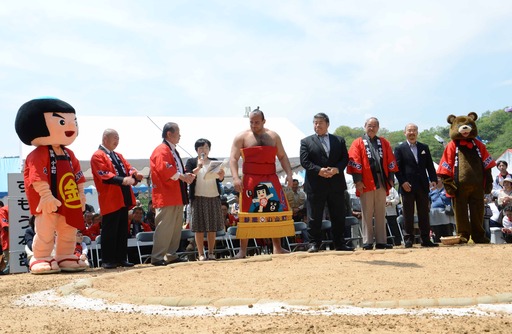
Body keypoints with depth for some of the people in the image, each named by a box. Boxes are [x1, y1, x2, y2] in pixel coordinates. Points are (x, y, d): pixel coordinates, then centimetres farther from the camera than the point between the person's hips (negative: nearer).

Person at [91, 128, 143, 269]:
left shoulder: (118, 156, 21)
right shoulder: (98, 156, -4)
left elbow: (128, 168, 12)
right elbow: (104, 175, -17)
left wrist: (135, 175, -13)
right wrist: (122, 180, -30)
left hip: (123, 199, 8)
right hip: (110, 200, -8)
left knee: (123, 231, 10)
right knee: (109, 231, -4)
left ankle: (121, 258, 16)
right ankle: (107, 260, 3)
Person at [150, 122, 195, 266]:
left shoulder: (173, 151, 21)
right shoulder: (161, 150, -10)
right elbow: (164, 169, -24)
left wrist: (186, 175, 7)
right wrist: (181, 176, -21)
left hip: (177, 196, 10)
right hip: (166, 196, -10)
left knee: (176, 228, 12)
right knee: (164, 227, -10)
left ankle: (171, 255, 18)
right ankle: (157, 257, -5)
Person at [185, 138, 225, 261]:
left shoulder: (214, 161, 13)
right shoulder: (191, 162, 5)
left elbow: (220, 179, 8)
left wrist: (221, 175, -14)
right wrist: (198, 167, -22)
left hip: (214, 197, 3)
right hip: (198, 197, -3)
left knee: (213, 226, 3)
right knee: (199, 227, -4)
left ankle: (211, 252, 9)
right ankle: (201, 254, -1)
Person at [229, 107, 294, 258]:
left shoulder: (273, 136, 13)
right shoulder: (241, 137, 2)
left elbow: (282, 156, 13)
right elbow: (233, 158, -4)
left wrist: (289, 173, -2)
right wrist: (235, 177, -19)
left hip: (271, 181, 4)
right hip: (250, 181, -3)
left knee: (277, 211, 5)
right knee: (247, 214, -5)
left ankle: (277, 247, 16)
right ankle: (243, 250, 1)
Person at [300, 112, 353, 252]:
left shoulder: (339, 140, 14)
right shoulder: (306, 141, 7)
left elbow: (345, 158, 7)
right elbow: (304, 161, -3)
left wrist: (337, 169, -12)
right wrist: (319, 170, -16)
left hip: (336, 184, 2)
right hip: (315, 185, -2)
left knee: (338, 216, 6)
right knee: (315, 216, 1)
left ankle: (340, 243, 15)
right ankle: (314, 243, 10)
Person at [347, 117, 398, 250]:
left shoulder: (384, 143, 14)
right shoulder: (358, 143, 3)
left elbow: (391, 161, 12)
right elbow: (354, 162, -5)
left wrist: (391, 178, 4)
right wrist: (357, 180, -12)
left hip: (382, 182, 3)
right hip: (366, 183, -3)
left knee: (381, 214, 7)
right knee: (367, 214, 1)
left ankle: (381, 241, 11)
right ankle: (367, 242, 5)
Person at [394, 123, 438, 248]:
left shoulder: (424, 147, 14)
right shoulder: (399, 148, 3)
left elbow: (430, 165, 12)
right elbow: (397, 167, -3)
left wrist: (433, 179, 0)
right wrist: (402, 182, -14)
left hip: (423, 186, 4)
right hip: (407, 186, -3)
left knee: (424, 214, 6)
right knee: (408, 214, 0)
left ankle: (425, 239, 11)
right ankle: (408, 239, 6)